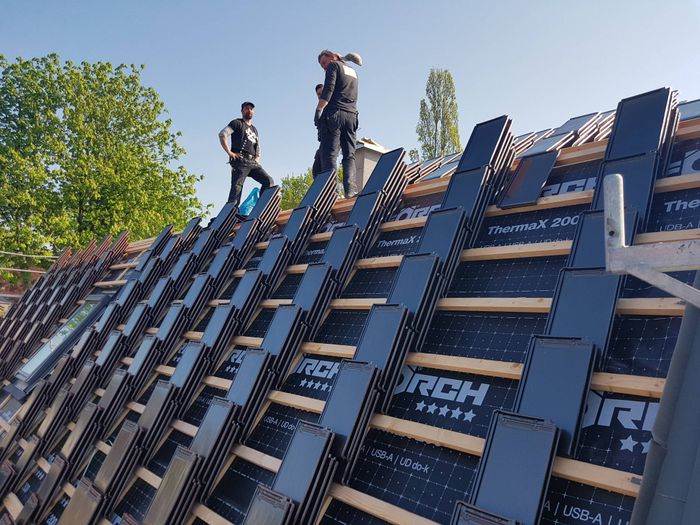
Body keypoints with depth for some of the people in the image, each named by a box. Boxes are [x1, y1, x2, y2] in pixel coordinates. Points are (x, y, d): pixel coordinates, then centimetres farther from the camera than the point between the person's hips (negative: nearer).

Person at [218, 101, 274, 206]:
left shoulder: (254, 130, 30)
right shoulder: (237, 123, 10)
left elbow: (258, 148, 36)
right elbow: (222, 134, -5)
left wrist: (257, 160, 16)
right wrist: (229, 152, -13)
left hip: (253, 162, 6)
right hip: (240, 161, -6)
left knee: (269, 181, -10)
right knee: (237, 186, -17)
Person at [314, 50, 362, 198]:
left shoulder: (334, 65, 7)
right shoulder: (353, 72, 28)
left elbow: (329, 89, -8)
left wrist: (319, 109, -13)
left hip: (334, 114, -6)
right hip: (351, 115, 6)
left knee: (329, 154, -11)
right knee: (349, 155, 1)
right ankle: (350, 188, -14)